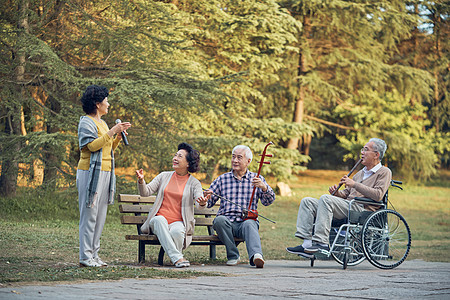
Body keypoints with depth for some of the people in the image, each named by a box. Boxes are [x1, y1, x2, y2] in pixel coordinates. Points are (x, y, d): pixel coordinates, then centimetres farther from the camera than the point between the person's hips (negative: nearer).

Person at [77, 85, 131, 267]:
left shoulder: (102, 123, 21)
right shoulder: (86, 122, -6)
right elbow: (92, 145, -19)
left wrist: (118, 137, 7)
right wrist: (112, 132, -17)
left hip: (105, 173, 9)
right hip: (90, 172, -9)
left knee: (100, 216, 7)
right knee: (89, 215, -8)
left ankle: (94, 254, 11)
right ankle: (86, 257, -7)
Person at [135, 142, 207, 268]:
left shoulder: (194, 183, 6)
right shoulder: (164, 176, 14)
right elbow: (146, 192, 6)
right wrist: (141, 180, -16)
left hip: (178, 222, -2)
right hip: (159, 220, 2)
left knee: (177, 231, -37)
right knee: (159, 220, -35)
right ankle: (177, 258, -40)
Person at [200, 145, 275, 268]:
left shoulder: (256, 179, 14)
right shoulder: (222, 179, 18)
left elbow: (268, 201, 3)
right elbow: (210, 201, 14)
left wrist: (264, 188, -19)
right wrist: (204, 202, -11)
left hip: (248, 220, -2)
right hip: (227, 222, 2)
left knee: (249, 224, -36)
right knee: (220, 219, -33)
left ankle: (256, 255, -62)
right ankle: (233, 256, -23)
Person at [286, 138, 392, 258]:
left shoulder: (384, 172, 5)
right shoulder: (360, 173, 30)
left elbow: (378, 195, -13)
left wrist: (355, 184, -12)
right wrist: (337, 193, 4)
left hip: (361, 208, -9)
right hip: (347, 206, 9)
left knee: (326, 199, -31)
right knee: (307, 201, -5)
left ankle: (322, 243, -36)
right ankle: (307, 243, -19)